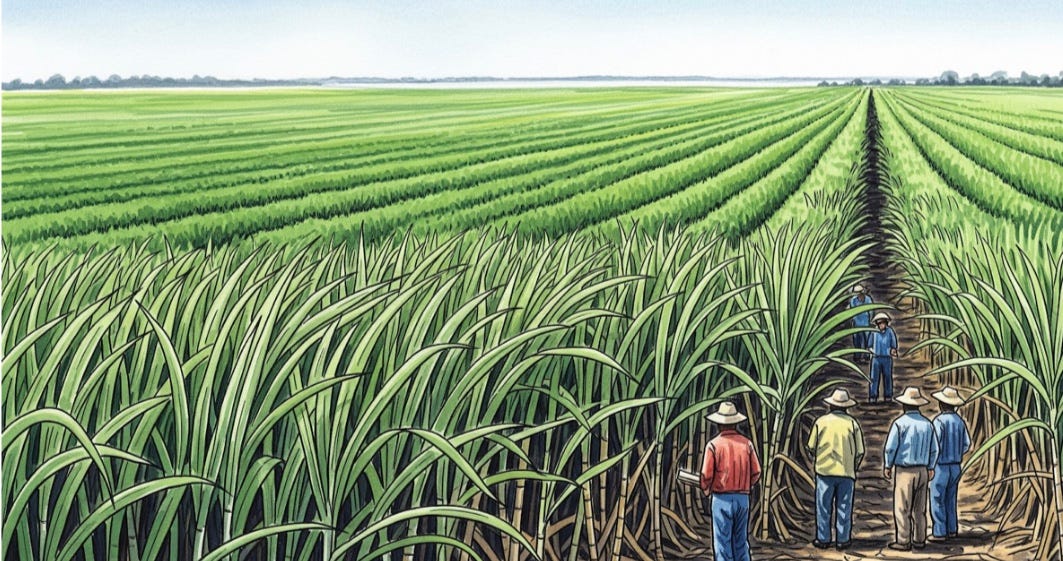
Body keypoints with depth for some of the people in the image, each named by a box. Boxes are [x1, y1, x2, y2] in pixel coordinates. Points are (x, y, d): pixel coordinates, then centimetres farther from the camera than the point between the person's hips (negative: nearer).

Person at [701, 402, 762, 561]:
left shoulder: (714, 445, -8)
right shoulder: (746, 443, 1)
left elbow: (706, 475, -9)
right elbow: (756, 472, 2)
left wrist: (705, 488, 13)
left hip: (722, 498, -3)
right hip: (743, 498, 3)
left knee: (723, 542, 3)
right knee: (741, 541, 14)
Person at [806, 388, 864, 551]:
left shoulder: (821, 421, -4)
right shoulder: (852, 423, -2)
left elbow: (812, 447, 3)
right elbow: (860, 452, 3)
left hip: (825, 471, 0)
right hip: (847, 472, 0)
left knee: (824, 507, 8)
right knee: (844, 507, 8)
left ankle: (823, 539, 11)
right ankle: (843, 540, 11)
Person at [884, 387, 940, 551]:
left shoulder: (900, 423, -12)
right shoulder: (927, 424, 3)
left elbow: (890, 447, -11)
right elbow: (934, 450, 8)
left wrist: (887, 466, 3)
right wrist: (931, 468, 19)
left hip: (904, 471, -5)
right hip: (922, 470, 5)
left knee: (902, 508, 1)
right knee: (919, 508, 12)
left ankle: (903, 542, 2)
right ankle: (919, 540, 16)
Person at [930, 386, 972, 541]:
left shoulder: (939, 421, -19)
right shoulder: (959, 421, 3)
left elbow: (935, 445, -21)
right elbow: (966, 444, 7)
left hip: (940, 466, -7)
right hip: (955, 466, 7)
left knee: (937, 501, 0)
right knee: (950, 499, 17)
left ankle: (940, 533, 0)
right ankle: (951, 530, 20)